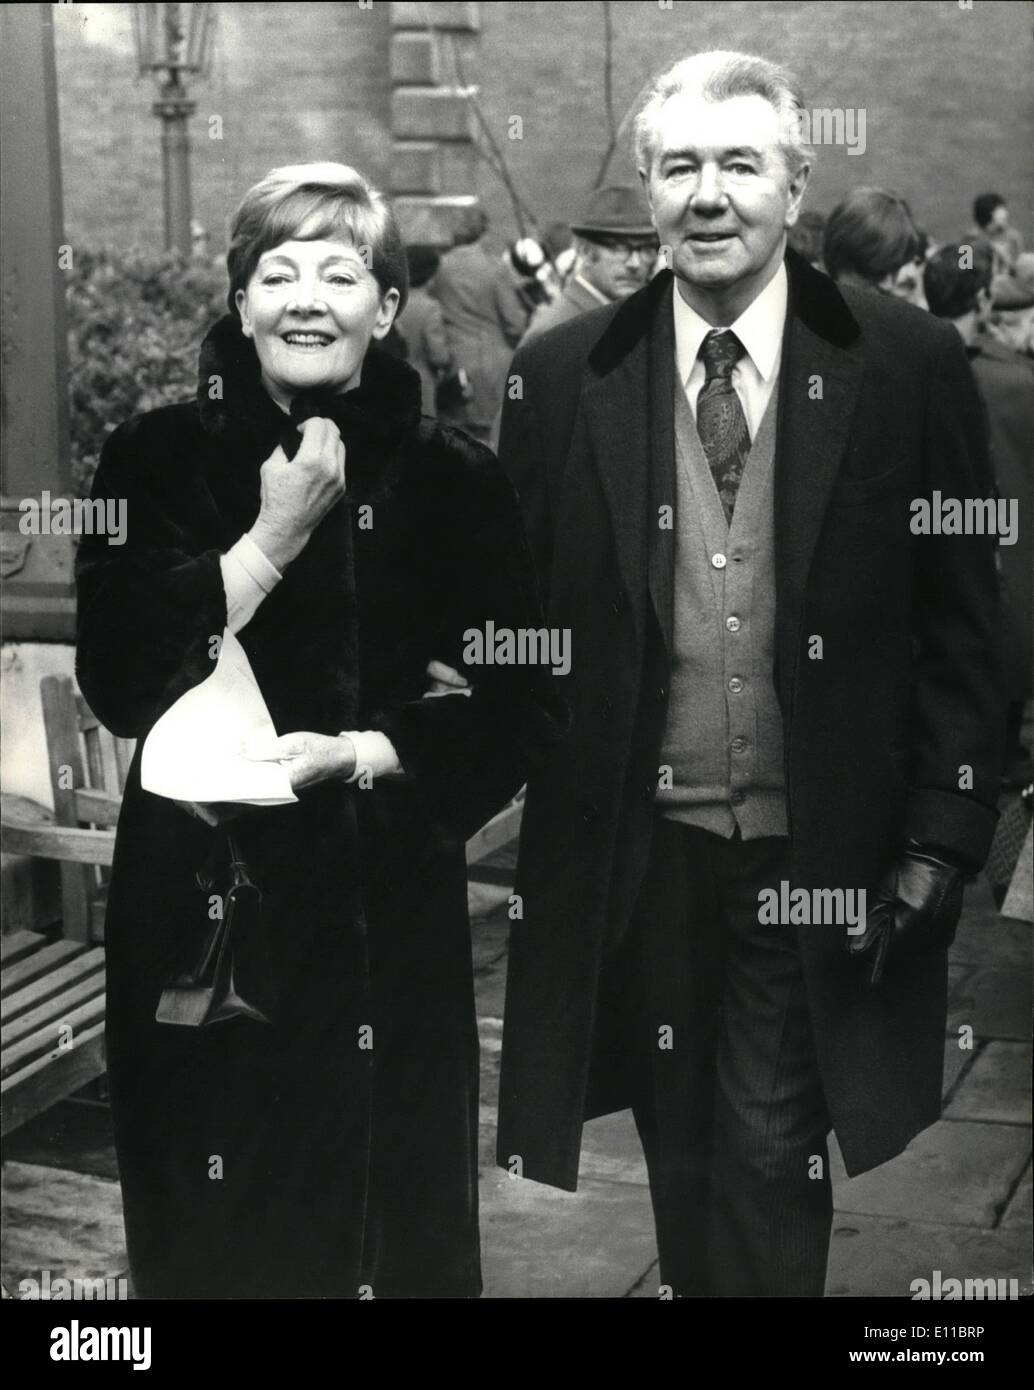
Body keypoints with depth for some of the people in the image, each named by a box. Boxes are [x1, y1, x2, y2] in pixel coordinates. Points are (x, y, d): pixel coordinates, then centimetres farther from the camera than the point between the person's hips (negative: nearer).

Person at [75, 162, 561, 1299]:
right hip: (193, 907, 1)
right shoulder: (155, 460, 1)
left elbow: (516, 703, 0)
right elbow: (118, 684, -8)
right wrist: (272, 539, -13)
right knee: (205, 1232, 10)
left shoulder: (451, 480, 1)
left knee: (386, 1223, 7)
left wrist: (363, 752, -14)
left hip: (384, 908, 0)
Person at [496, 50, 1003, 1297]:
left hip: (824, 854, -1)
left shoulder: (908, 366, -5)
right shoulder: (561, 377, -2)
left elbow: (961, 626, -3)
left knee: (772, 1157, 6)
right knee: (681, 1157, 18)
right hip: (633, 851, 2)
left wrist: (943, 839, -5)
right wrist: (508, 766, -4)